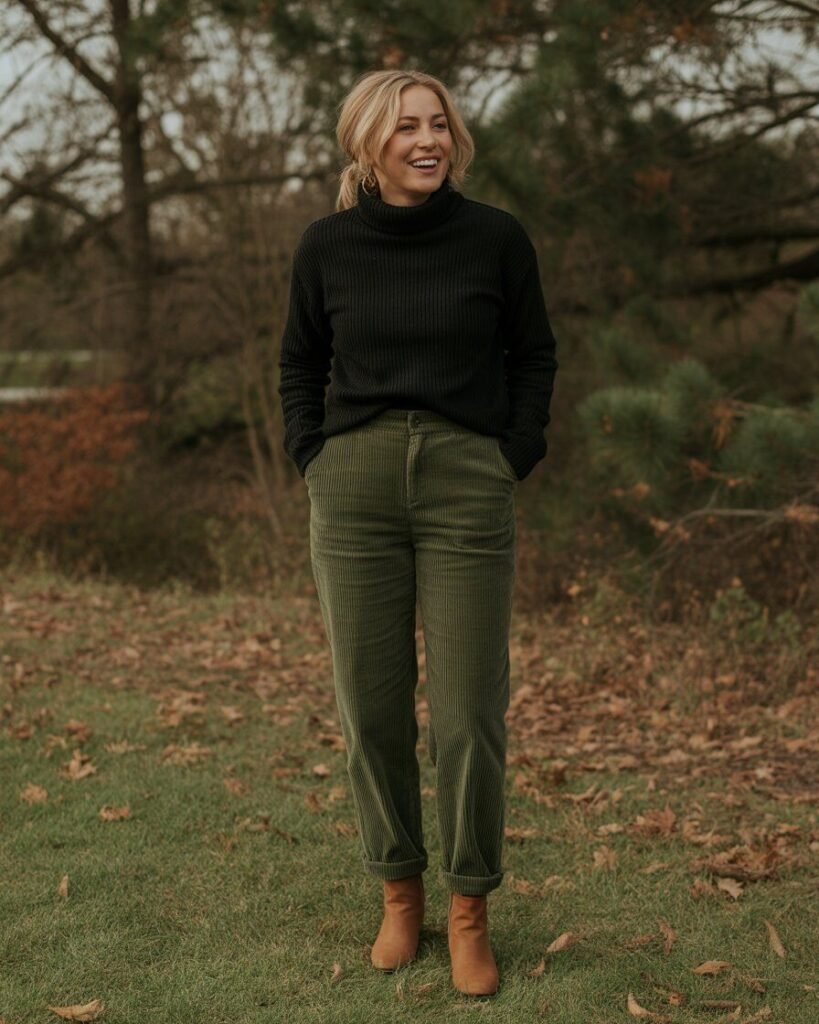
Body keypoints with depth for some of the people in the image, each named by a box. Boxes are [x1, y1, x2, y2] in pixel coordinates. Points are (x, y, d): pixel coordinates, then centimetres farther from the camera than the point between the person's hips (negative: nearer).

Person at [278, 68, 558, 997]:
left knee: (468, 714, -1)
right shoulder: (327, 245, 2)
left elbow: (533, 352, 11)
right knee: (371, 706, 6)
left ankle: (469, 914, 15)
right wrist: (311, 459, 5)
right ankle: (399, 895, 24)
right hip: (355, 492, 2)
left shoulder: (496, 238, -2)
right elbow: (300, 361, 16)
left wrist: (517, 460, 2)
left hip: (467, 490, -1)